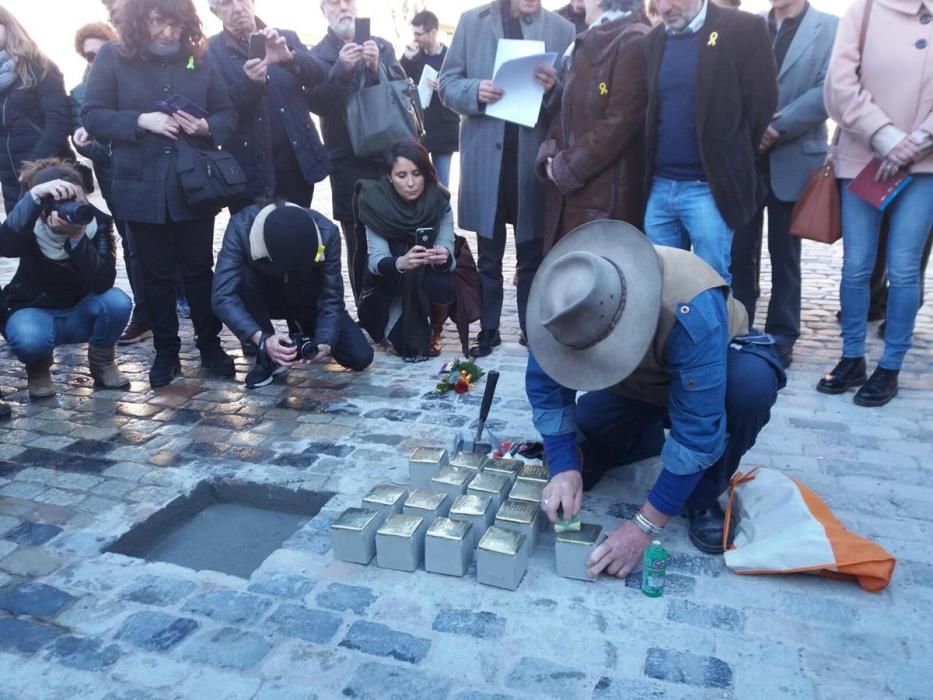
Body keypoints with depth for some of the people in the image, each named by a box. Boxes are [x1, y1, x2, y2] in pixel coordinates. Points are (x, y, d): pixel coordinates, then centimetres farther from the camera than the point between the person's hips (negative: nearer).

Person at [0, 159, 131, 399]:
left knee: (117, 302, -31)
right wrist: (33, 197, -49)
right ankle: (38, 368, 2)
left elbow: (102, 283, -29)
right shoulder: (32, 226, -18)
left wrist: (78, 237, -41)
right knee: (29, 338, -36)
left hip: (81, 313, 2)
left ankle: (101, 363, -2)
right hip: (34, 312, -1)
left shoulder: (97, 223, -17)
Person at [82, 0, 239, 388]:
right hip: (142, 188, -1)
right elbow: (91, 115, -3)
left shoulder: (199, 59, 4)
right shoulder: (113, 57, -1)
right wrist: (140, 120, -17)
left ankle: (210, 344, 21)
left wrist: (206, 127, -14)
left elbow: (228, 114, 7)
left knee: (199, 268, 9)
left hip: (194, 186, 1)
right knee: (157, 273, 8)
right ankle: (166, 351, 19)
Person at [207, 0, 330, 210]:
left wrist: (288, 57, -25)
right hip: (251, 170, -2)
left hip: (298, 162, 3)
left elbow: (319, 76, -5)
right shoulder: (210, 51, 0)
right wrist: (249, 82, -25)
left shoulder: (287, 38, 9)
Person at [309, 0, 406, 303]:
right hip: (349, 162, -2)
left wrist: (377, 67, -13)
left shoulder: (381, 46, 14)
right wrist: (341, 69, -21)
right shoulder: (316, 55, 6)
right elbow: (317, 103, -7)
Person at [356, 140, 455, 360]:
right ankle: (402, 335, 14)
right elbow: (376, 260, -26)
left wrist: (443, 257, -46)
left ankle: (434, 330, 2)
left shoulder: (439, 201, -16)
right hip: (390, 287, -2)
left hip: (429, 283, 2)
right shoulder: (376, 203, -20)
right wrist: (400, 263, -49)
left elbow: (447, 254, -21)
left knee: (441, 286, -30)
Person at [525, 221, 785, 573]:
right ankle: (649, 438, 18)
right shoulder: (564, 294, -29)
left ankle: (703, 498, -12)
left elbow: (697, 429, -39)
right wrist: (564, 468, -29)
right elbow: (545, 387, -18)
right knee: (575, 461, -13)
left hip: (716, 360, -3)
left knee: (751, 383, -38)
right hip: (636, 384, 4)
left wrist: (646, 525, -36)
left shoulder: (693, 310, -43)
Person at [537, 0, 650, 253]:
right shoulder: (588, 43, 17)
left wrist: (566, 168, -12)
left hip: (606, 196, -8)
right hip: (569, 189, 8)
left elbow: (619, 123, -18)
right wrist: (550, 155, 2)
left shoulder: (634, 42, -11)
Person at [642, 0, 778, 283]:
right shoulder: (655, 39, 12)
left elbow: (761, 102, -4)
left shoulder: (742, 29, -5)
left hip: (709, 187, -5)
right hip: (659, 185, 5)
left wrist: (732, 161, 3)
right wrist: (652, 170, 10)